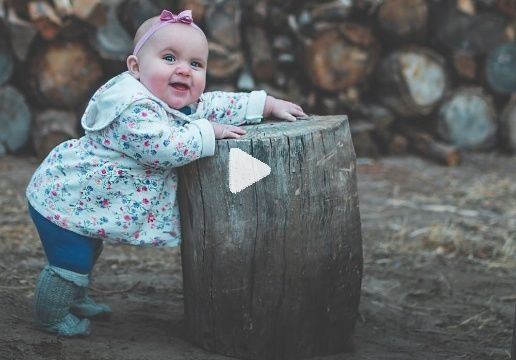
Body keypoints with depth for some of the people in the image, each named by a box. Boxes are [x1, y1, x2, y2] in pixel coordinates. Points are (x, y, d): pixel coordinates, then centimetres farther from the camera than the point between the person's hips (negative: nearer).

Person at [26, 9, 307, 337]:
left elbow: (217, 105, 8)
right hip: (64, 198, -10)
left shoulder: (184, 104, -1)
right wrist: (209, 132, -27)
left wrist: (269, 104, 4)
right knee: (71, 263, -2)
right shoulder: (133, 109, -32)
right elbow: (164, 147, -37)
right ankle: (52, 316, 19)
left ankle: (75, 299, 49)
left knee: (86, 255, 28)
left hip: (81, 197, 10)